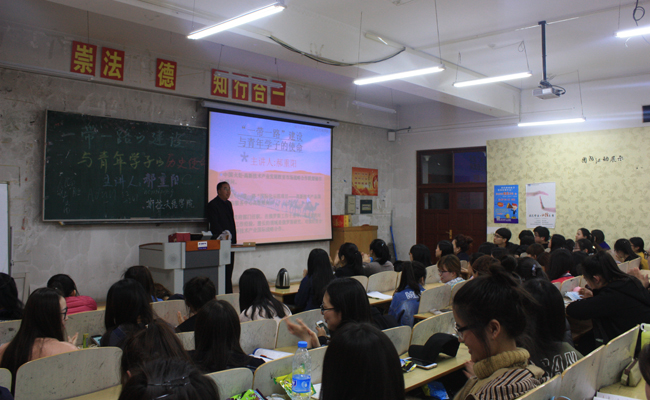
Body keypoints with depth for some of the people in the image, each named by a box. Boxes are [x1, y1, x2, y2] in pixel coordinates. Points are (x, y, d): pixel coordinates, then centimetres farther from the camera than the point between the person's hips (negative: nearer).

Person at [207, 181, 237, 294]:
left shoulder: (228, 203, 18)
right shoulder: (212, 204, -7)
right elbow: (215, 224, -14)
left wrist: (234, 239, 14)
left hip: (230, 242, 8)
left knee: (229, 270, 9)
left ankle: (229, 293, 14)